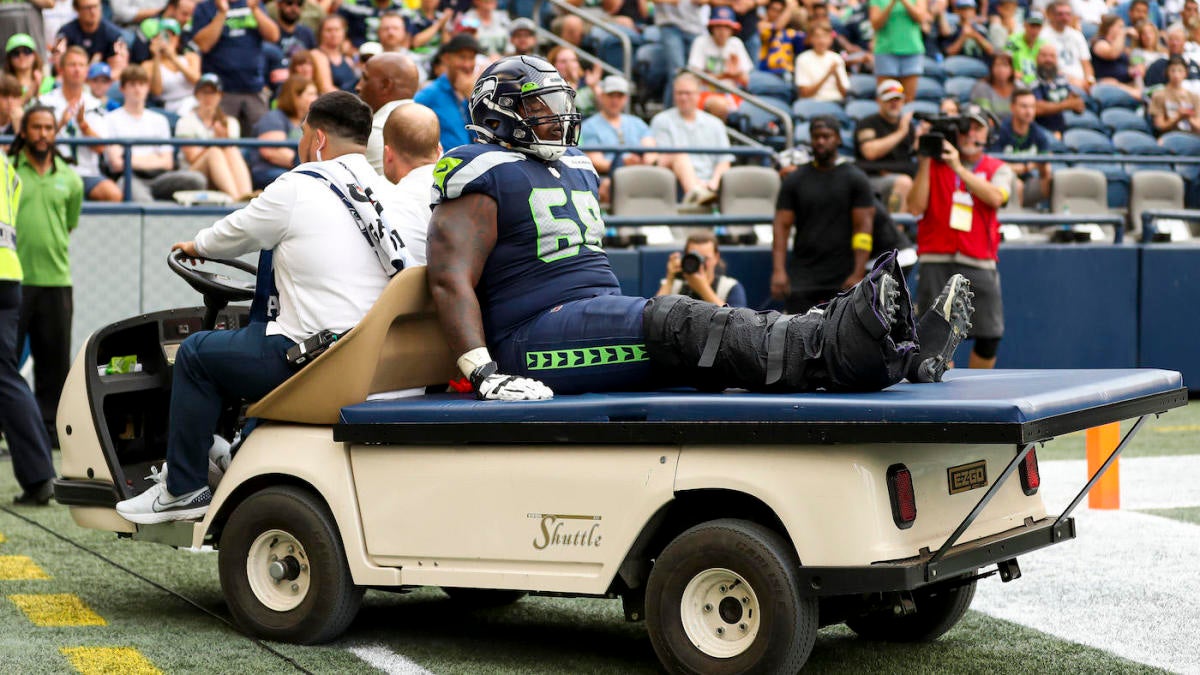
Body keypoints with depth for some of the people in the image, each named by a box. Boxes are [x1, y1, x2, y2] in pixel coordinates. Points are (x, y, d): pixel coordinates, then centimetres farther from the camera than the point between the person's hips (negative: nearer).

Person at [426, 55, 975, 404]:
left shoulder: (576, 171, 25)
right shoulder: (483, 176, -4)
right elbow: (451, 279, -14)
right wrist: (483, 373, -26)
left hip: (600, 313, 9)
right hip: (536, 335, -9)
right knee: (674, 323, -31)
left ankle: (889, 348, -32)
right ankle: (845, 345, -51)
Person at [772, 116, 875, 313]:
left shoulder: (856, 179, 3)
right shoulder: (795, 180, 8)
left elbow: (863, 227, -3)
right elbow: (782, 226, 4)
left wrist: (858, 274, -12)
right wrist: (778, 271, -8)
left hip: (842, 277, -2)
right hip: (802, 273, 2)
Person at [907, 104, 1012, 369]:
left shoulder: (998, 169, 11)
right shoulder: (934, 164, 10)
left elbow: (995, 197, -11)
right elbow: (916, 207, -2)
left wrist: (959, 168, -15)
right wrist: (925, 161, -6)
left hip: (979, 265, 1)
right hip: (936, 261, -1)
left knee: (989, 337, -3)